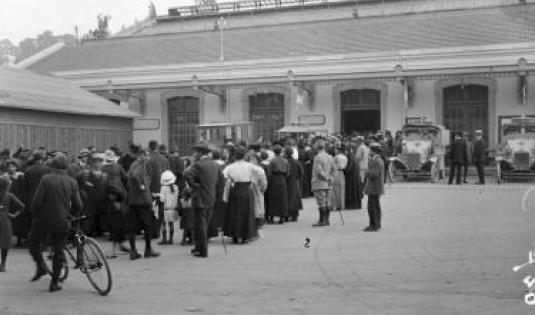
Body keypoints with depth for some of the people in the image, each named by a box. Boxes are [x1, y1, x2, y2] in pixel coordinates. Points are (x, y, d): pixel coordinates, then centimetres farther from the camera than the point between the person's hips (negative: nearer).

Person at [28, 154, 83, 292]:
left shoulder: (46, 179, -8)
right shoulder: (72, 182, 2)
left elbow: (37, 201, -11)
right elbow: (78, 205, 4)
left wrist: (36, 215, 6)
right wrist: (74, 215, 23)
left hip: (44, 220, -2)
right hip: (62, 222, 2)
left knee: (34, 243, 21)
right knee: (58, 250, 10)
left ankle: (41, 265, 3)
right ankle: (54, 283, 12)